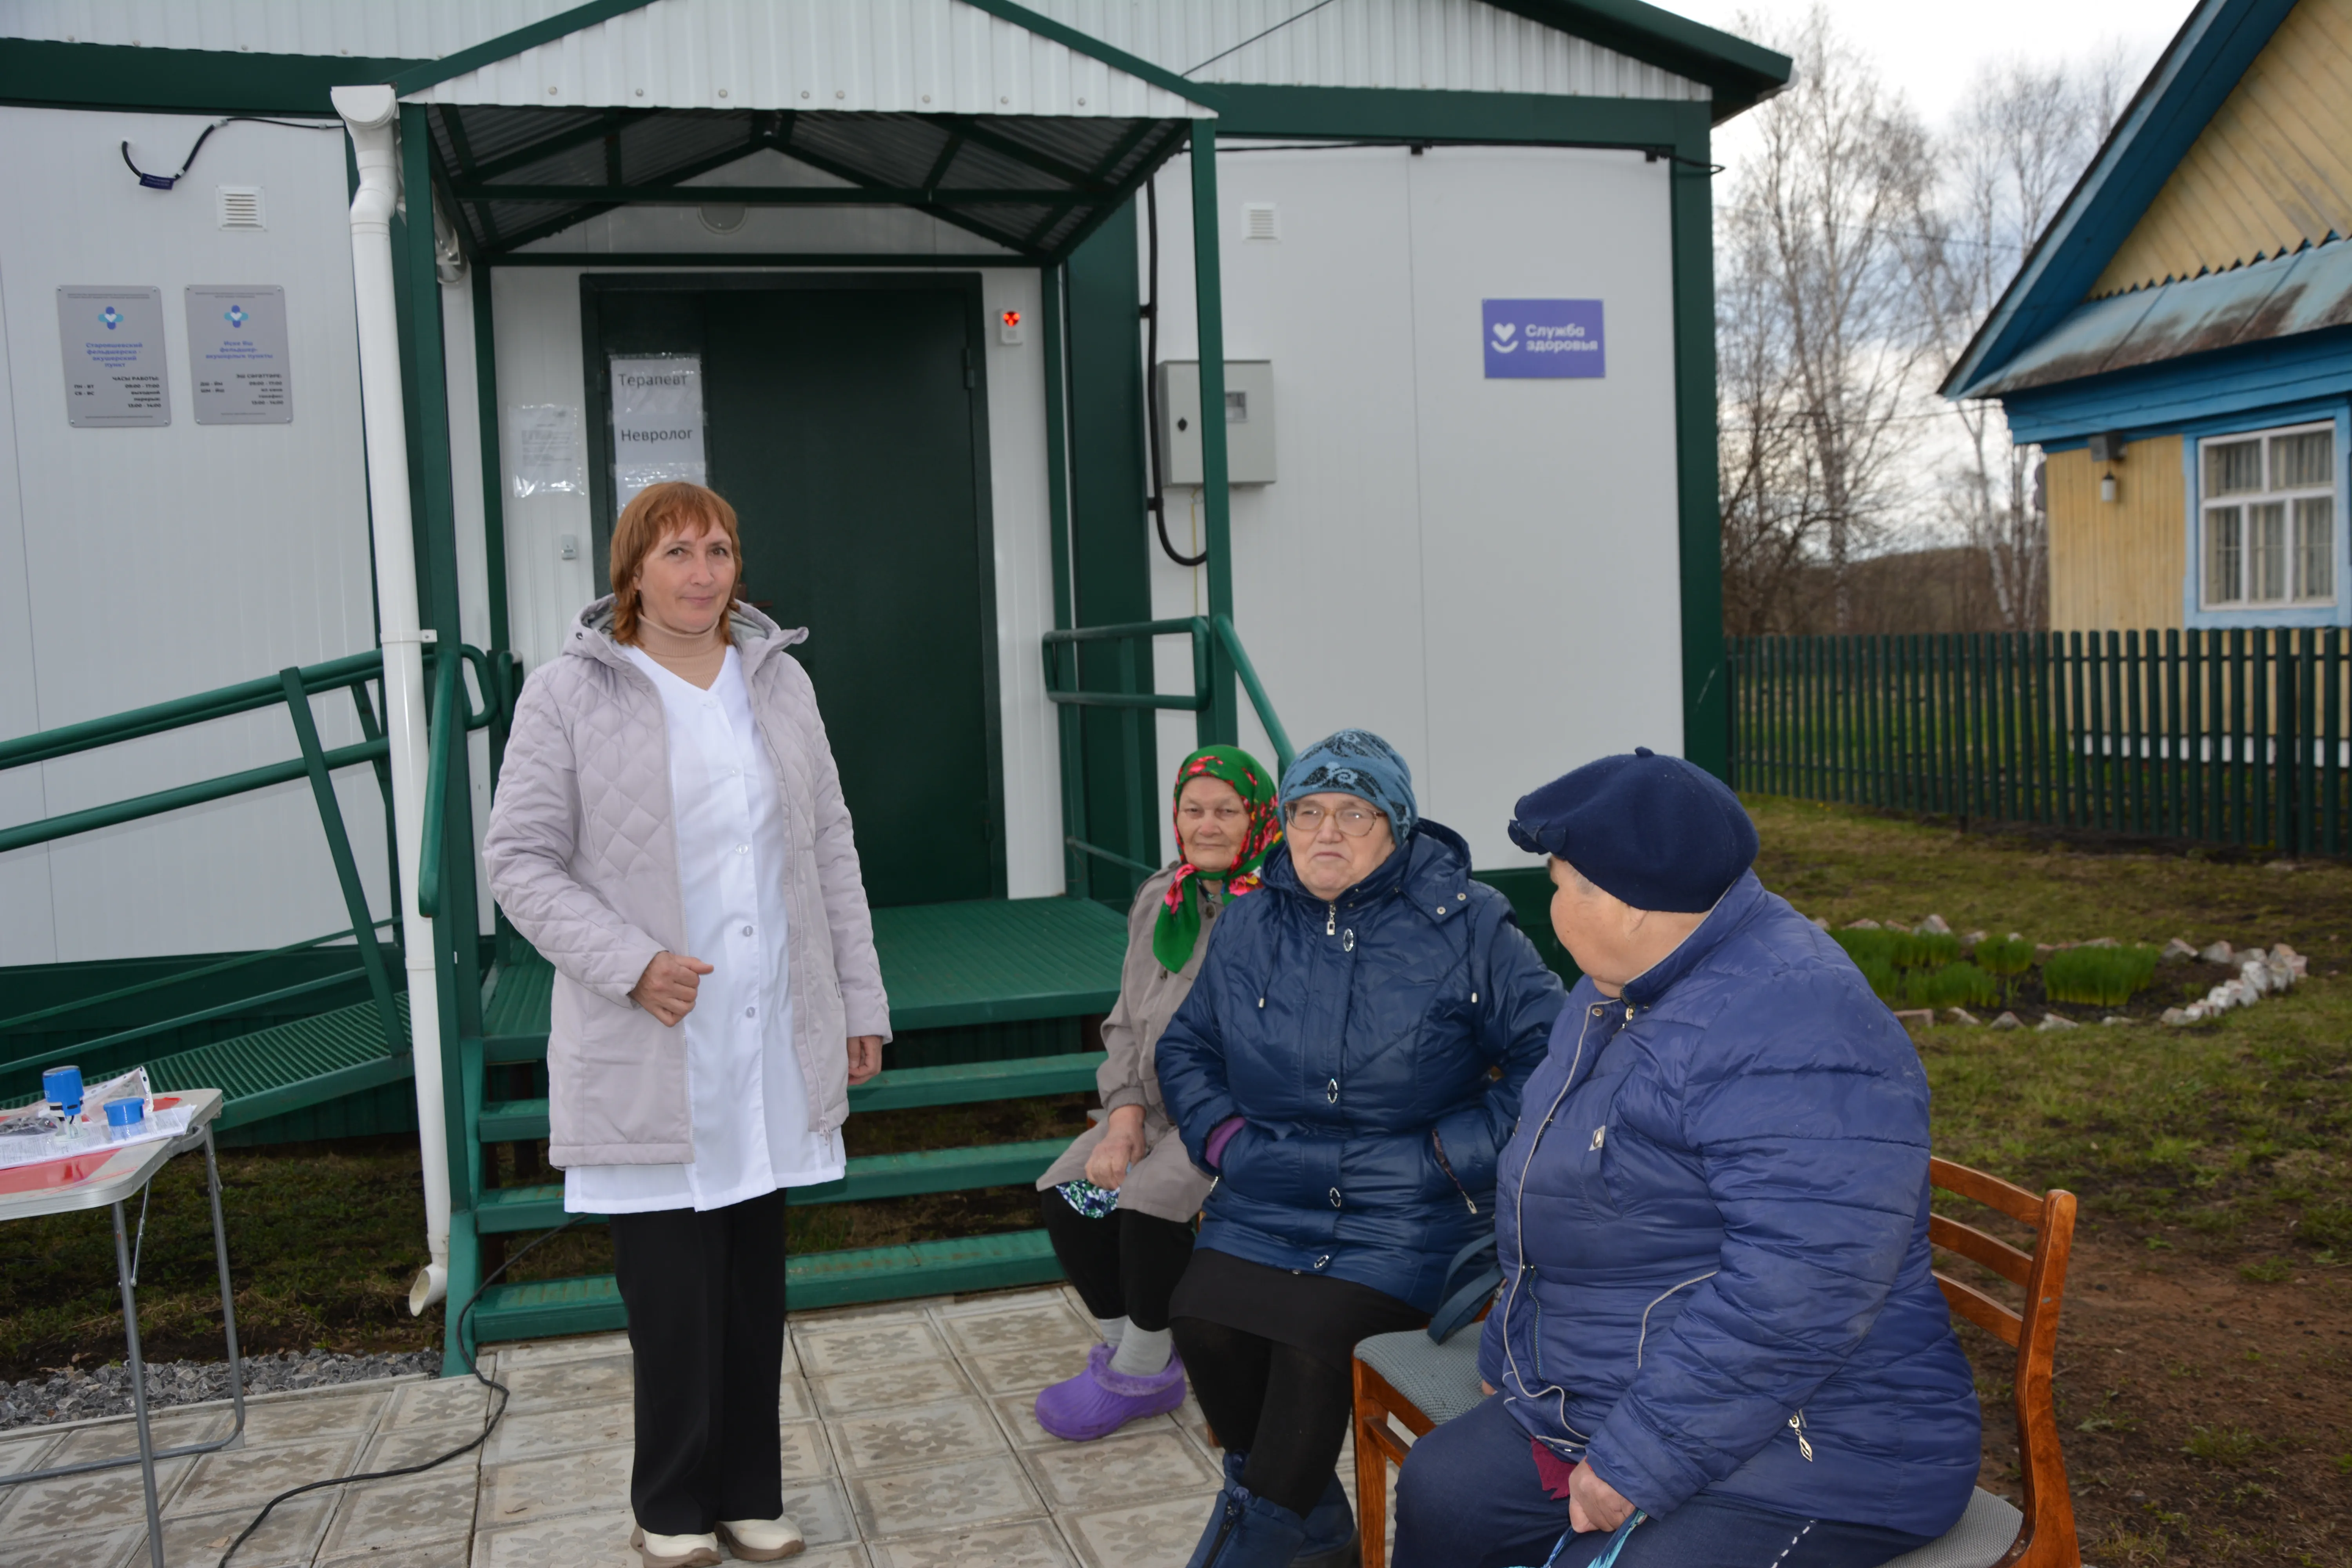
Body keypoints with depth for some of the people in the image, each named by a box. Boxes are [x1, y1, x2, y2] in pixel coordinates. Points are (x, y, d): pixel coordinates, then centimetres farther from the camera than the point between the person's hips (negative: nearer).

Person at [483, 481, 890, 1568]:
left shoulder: (779, 681, 9)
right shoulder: (568, 694, -4)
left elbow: (829, 848, 12)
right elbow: (520, 859, -4)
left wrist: (859, 1000, 11)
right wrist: (631, 963, -15)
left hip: (774, 1042, 4)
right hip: (651, 1053, -4)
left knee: (757, 1281, 12)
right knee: (673, 1291, 2)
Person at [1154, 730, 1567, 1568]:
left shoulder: (1467, 924, -2)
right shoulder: (1251, 925, 11)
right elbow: (1184, 1045, 23)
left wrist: (1456, 1149, -10)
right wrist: (1219, 1132, 5)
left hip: (1405, 1214, -4)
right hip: (1268, 1199, 4)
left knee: (1313, 1337, -26)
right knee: (1203, 1320, -20)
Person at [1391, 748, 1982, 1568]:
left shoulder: (1796, 1039, -26)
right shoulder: (1621, 993, 8)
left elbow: (1796, 1296, -32)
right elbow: (1553, 1208, 19)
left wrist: (1637, 1465, -26)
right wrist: (1507, 1361, 25)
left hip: (1799, 1469, -9)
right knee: (1437, 1492, 4)